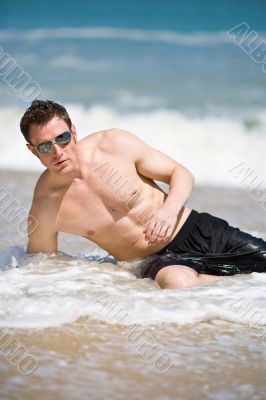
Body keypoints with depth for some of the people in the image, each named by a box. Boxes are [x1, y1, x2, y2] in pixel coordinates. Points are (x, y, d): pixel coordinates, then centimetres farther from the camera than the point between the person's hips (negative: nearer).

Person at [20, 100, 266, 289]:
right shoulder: (44, 209, -14)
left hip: (196, 231, 2)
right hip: (155, 261, -1)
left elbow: (181, 174, -2)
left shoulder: (115, 143, -11)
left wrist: (170, 210, -22)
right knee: (177, 281, -37)